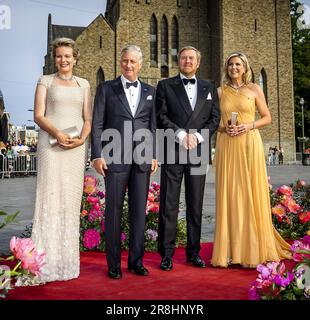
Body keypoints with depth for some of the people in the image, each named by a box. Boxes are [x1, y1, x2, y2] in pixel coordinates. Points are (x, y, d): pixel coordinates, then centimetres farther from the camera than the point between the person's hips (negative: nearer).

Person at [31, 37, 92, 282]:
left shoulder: (83, 84, 15)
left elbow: (88, 118, 10)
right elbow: (38, 115, 0)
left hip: (77, 146, 2)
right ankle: (47, 261, 0)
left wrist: (82, 138, -9)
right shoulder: (45, 81, 9)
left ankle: (68, 260, 11)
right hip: (51, 143, -2)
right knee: (50, 197, -6)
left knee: (72, 199, 3)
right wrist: (56, 132, -17)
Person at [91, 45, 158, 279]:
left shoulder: (150, 92, 14)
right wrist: (97, 155, -7)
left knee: (139, 211, 6)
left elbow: (153, 126, 13)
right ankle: (114, 264, 12)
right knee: (114, 211, 2)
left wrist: (154, 155, 5)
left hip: (142, 159, 3)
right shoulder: (106, 88, 7)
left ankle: (136, 261, 17)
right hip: (115, 157, -2)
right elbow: (97, 124, 1)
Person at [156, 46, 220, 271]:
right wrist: (181, 134, -13)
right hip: (172, 151, -2)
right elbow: (161, 117, -2)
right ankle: (167, 254, 8)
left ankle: (194, 252, 17)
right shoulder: (165, 86, 8)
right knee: (169, 205, -1)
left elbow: (215, 118, 8)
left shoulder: (209, 88, 16)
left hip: (198, 151, 3)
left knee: (196, 205, 7)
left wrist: (198, 136, -7)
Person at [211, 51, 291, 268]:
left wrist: (250, 125, -10)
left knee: (251, 193, -2)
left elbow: (267, 118, 8)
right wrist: (224, 128, -8)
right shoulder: (220, 91, 11)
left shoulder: (254, 89, 7)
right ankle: (232, 248, 7)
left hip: (249, 144, -1)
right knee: (230, 194, 0)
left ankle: (254, 248, 8)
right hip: (227, 146, 1)